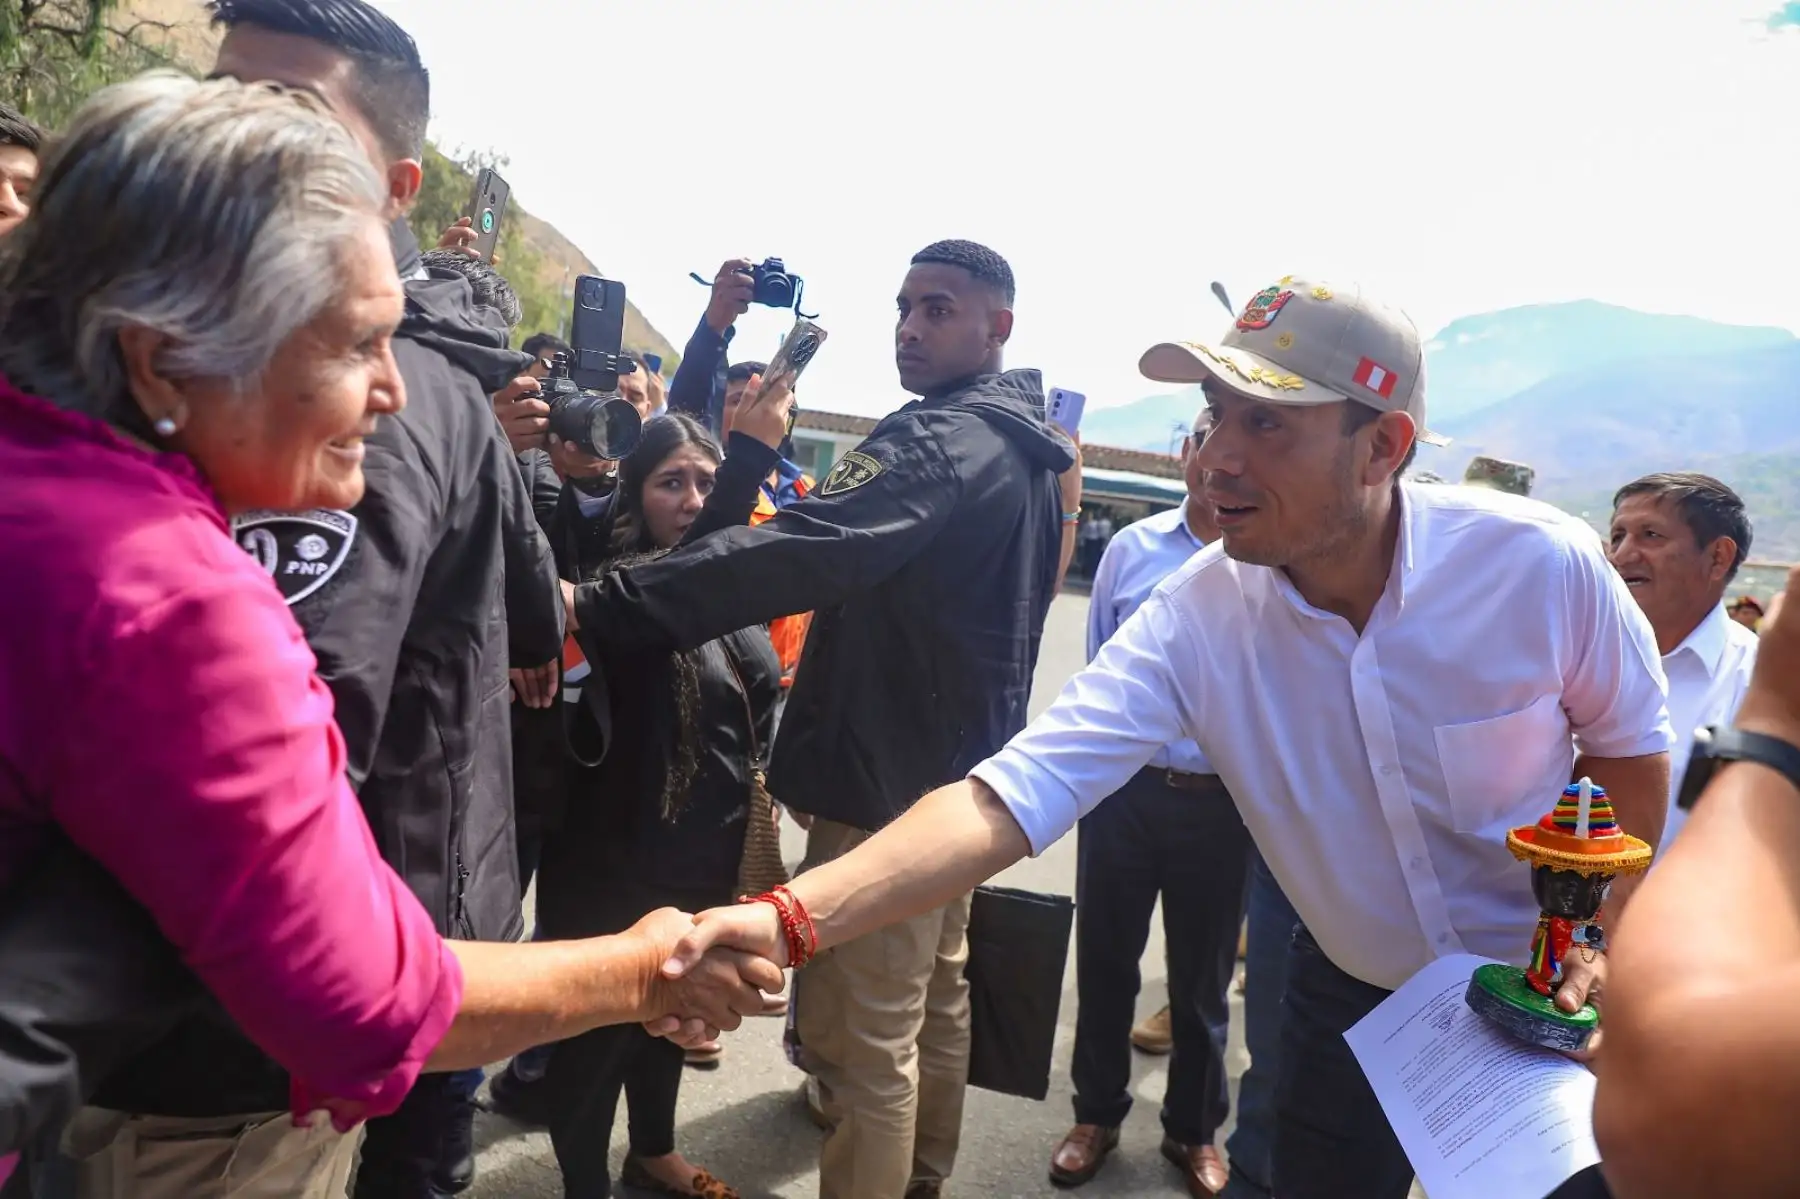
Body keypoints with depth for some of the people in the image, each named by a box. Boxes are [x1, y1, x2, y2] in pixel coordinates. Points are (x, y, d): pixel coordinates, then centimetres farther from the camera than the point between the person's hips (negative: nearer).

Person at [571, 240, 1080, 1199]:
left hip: (886, 778, -11)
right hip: (961, 771, 11)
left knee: (863, 1037, -1)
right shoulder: (1033, 449, 12)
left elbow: (798, 548, -34)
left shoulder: (943, 441, -20)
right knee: (934, 1000, 23)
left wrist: (599, 605, -38)